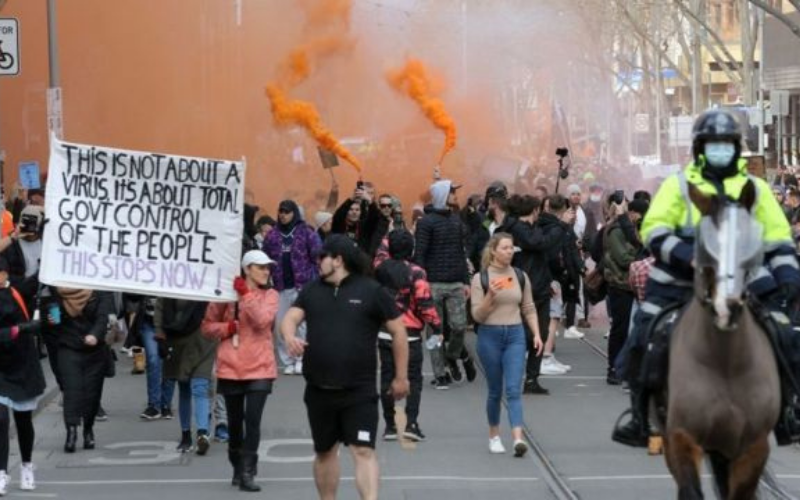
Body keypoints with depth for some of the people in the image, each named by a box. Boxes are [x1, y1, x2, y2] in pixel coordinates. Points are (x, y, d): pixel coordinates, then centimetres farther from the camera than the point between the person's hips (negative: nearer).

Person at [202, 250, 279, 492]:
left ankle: (247, 473, -9)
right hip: (231, 367, 1)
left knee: (253, 420, -11)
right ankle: (238, 468, 27)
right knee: (235, 422, 10)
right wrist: (228, 327, -10)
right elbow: (207, 326, 7)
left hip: (260, 368, -1)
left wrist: (246, 293, -14)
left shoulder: (270, 295, 2)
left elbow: (262, 320, -16)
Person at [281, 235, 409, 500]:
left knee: (363, 451, -13)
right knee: (325, 452, 16)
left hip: (359, 391, -5)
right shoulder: (312, 291, 11)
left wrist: (401, 377, 2)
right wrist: (290, 336, -24)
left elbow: (398, 331, 2)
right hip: (319, 389, 5)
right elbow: (291, 317, 1)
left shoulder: (371, 291, -3)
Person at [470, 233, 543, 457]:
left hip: (515, 334, 1)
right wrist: (491, 295, -20)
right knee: (495, 391, 8)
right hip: (490, 335, -1)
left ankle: (518, 438, -21)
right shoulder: (481, 278, -2)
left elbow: (529, 309, 12)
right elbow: (477, 315, -5)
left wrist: (537, 334, 0)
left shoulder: (521, 277, 7)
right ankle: (494, 436, 25)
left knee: (514, 389, -10)